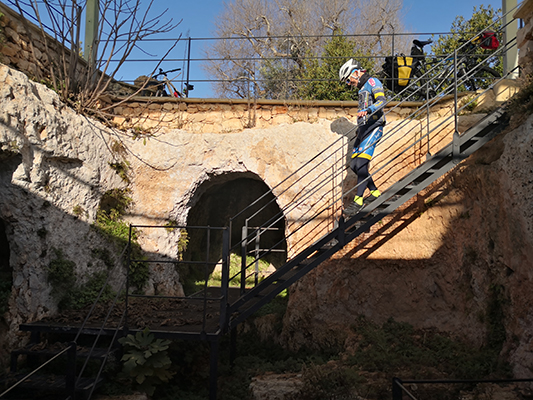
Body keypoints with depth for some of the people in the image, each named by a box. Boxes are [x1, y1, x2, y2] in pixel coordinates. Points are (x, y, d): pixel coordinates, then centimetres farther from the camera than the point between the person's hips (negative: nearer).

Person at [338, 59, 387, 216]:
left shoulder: (372, 82, -3)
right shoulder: (362, 88, 25)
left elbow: (382, 100, -19)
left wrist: (368, 110, -36)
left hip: (373, 128, -9)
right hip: (363, 129, 10)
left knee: (362, 163, -19)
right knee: (354, 165, 4)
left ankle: (358, 200, -21)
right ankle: (375, 192, 16)